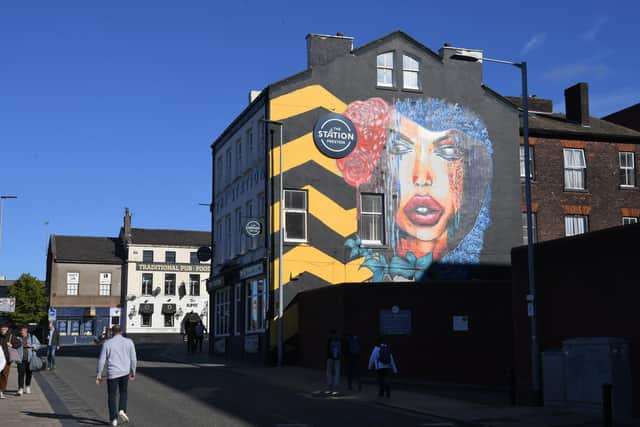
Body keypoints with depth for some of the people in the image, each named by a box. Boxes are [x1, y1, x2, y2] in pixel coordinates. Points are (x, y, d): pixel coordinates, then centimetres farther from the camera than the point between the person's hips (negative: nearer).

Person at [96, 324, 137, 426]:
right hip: (125, 372, 2)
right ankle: (122, 410, 1)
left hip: (112, 373, -2)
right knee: (123, 392, 22)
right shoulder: (129, 342, 1)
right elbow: (133, 359, 2)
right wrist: (133, 372, 13)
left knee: (112, 396, 10)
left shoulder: (107, 343, -4)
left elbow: (101, 360, -4)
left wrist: (99, 375, 2)